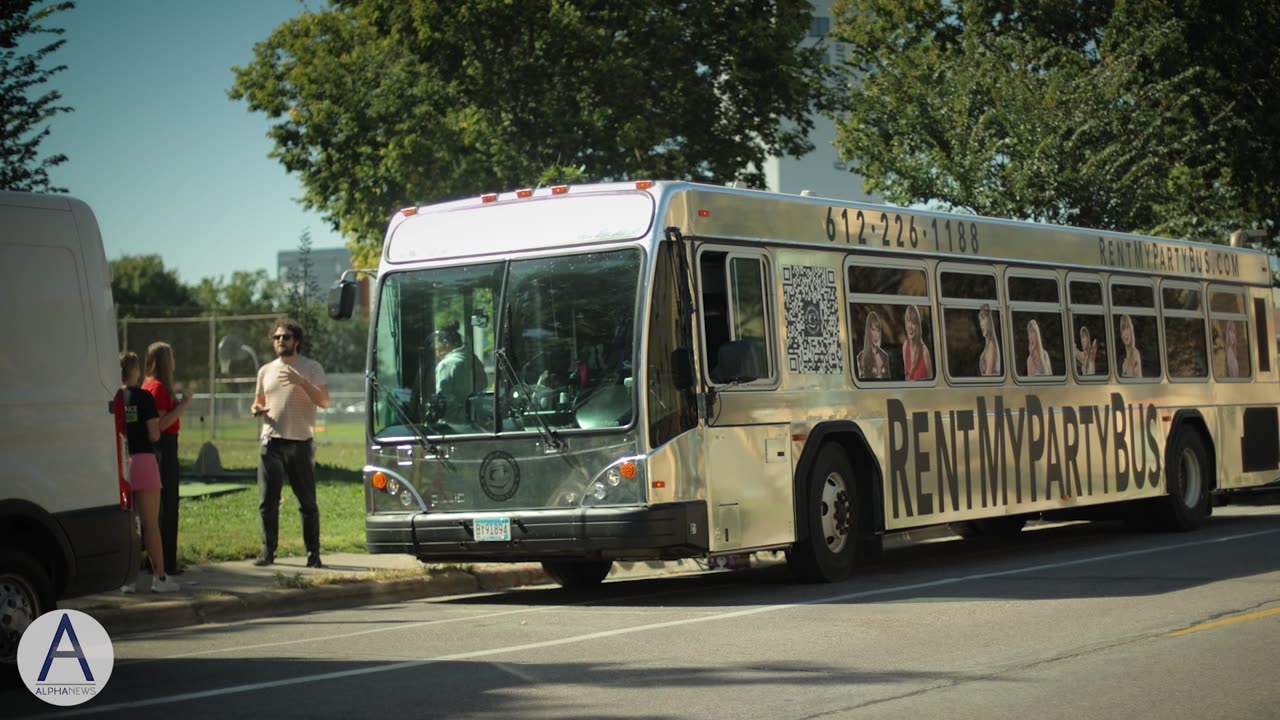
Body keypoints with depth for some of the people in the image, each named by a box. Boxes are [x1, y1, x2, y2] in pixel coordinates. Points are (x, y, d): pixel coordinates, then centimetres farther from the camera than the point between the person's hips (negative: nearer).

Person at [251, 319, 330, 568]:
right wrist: (257, 409, -1)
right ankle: (268, 551, 9)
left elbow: (324, 401, -8)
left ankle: (313, 553, 5)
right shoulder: (266, 371, 14)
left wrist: (302, 382, -21)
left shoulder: (311, 368, 1)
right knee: (267, 501, 1)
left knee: (307, 502, 0)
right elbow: (259, 401, 23)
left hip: (301, 442, -3)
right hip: (272, 442, 3)